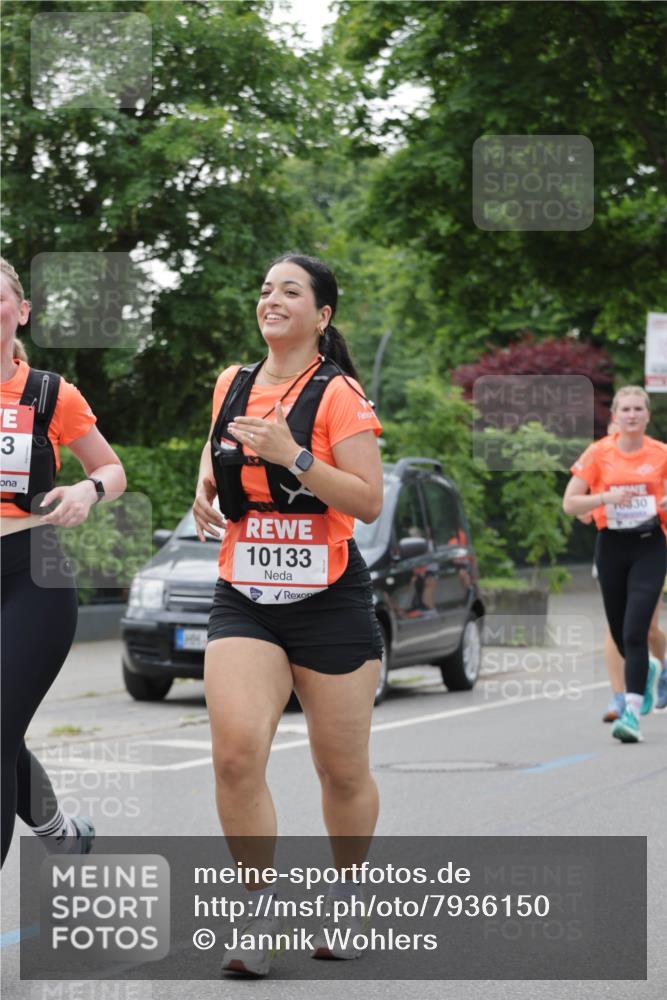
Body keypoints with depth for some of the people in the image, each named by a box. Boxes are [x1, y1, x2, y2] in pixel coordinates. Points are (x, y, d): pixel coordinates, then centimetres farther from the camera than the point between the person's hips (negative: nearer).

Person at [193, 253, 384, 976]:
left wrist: (292, 455, -24)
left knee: (342, 772, 7)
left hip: (330, 601, -3)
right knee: (236, 752, -18)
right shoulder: (231, 386, 8)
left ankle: (344, 901, 32)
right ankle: (258, 916, -6)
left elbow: (369, 502, -15)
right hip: (244, 600, 3)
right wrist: (206, 485, 9)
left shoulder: (338, 395, -8)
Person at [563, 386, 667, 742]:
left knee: (635, 630, -16)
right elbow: (569, 503, -2)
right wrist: (607, 498, -18)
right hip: (612, 546, 2)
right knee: (619, 633, 11)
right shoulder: (598, 453, -1)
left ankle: (632, 712, -19)